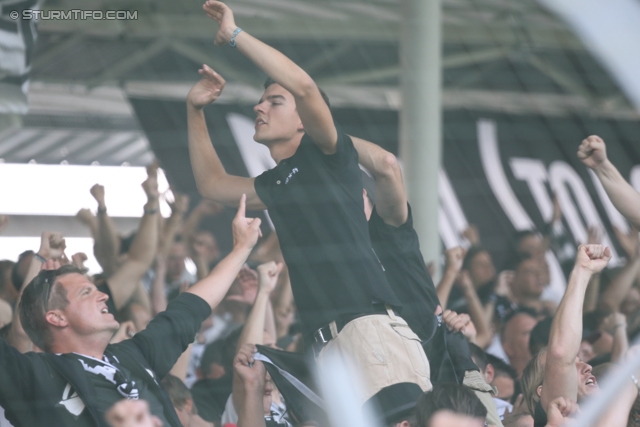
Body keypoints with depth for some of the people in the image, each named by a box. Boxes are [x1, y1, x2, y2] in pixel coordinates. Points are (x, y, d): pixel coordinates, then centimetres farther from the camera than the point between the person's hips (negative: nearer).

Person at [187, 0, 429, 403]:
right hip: (329, 343, 8)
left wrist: (236, 35, -3)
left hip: (370, 326, -8)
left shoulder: (328, 156, 4)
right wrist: (196, 111, 31)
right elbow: (213, 183, 41)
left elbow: (303, 86, -12)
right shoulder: (276, 184, 26)